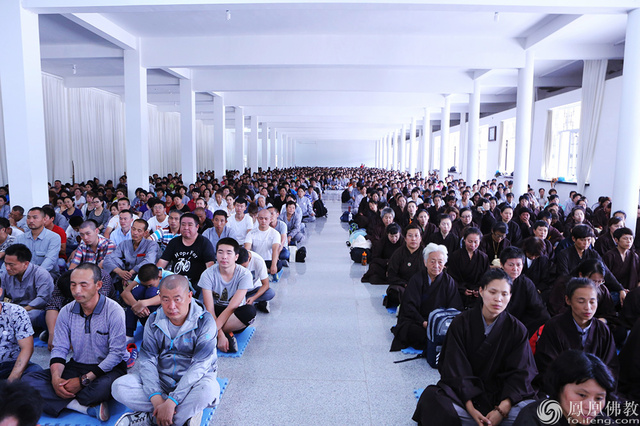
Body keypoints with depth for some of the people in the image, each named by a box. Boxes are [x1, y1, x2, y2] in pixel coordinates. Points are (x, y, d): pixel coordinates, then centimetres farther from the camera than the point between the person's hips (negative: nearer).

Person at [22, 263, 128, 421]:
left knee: (105, 385, -40)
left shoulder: (114, 311, -16)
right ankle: (88, 408, -23)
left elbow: (116, 353, -17)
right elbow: (59, 349, 2)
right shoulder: (66, 312, 1)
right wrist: (56, 378, -18)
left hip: (108, 368, -6)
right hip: (77, 366, 6)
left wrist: (84, 380, -20)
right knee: (28, 380, -13)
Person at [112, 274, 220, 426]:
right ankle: (187, 412, -18)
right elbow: (148, 360, -9)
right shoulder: (154, 321, -3)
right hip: (160, 379, 4)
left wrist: (170, 402, -29)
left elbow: (199, 365, -22)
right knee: (119, 387, -19)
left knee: (208, 390, -36)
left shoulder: (205, 322, -16)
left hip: (193, 381, -4)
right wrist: (156, 399, -23)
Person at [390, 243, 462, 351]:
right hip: (415, 321, -2)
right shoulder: (416, 280, 1)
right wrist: (423, 322, -23)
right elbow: (409, 306, -7)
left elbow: (455, 309, 1)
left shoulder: (449, 282, 6)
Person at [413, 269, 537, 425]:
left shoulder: (517, 330, 2)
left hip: (501, 394, 1)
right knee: (431, 397, -32)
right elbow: (456, 370, -7)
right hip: (465, 393, -1)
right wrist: (471, 409, -21)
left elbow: (519, 373, -6)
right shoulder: (461, 323, -3)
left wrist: (502, 409, -22)